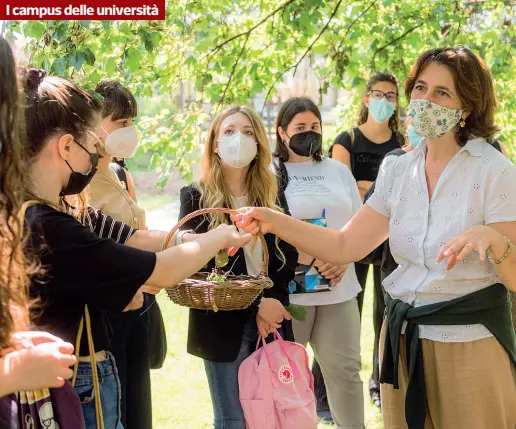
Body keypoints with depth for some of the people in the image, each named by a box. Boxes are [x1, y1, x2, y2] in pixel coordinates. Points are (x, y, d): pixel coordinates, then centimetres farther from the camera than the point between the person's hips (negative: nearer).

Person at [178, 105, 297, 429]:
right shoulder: (196, 197, -1)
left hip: (273, 318, 3)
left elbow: (289, 254, 4)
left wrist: (270, 299, -13)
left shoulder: (273, 196, 11)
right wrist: (254, 303, -16)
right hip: (224, 325, -3)